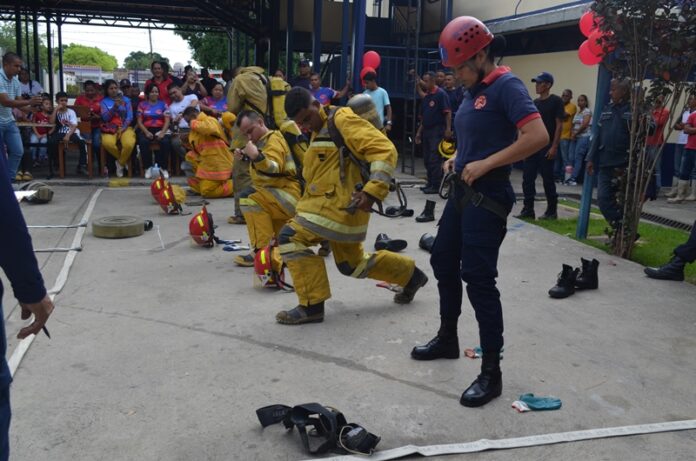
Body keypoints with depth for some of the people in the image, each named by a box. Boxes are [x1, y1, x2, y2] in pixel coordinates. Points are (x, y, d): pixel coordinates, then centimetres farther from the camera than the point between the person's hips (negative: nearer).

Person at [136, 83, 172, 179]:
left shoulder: (163, 104, 12)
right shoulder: (142, 105, 13)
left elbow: (167, 120, 2)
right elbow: (139, 121, 5)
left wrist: (162, 132, -15)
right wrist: (146, 132, -13)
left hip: (160, 129, 0)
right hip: (146, 129, 0)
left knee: (166, 142, -34)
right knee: (143, 141, -34)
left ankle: (163, 167, -18)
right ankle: (148, 167, -20)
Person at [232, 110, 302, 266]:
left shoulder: (273, 139, -11)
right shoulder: (264, 140, 19)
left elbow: (275, 169, -28)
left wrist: (257, 157, -46)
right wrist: (244, 157, 6)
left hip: (290, 196, -11)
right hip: (280, 198, 11)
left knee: (249, 198, -29)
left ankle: (262, 251, -29)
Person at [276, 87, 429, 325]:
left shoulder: (342, 120, -11)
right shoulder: (320, 131, 20)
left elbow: (385, 150, -20)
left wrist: (372, 191, -28)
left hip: (341, 204, -11)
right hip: (333, 203, 11)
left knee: (290, 237, -17)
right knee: (352, 263, 19)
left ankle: (311, 306, -9)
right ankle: (411, 274, 34)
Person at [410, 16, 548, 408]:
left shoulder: (506, 85, -14)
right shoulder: (474, 90, 13)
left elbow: (538, 136, -25)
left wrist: (485, 165, -23)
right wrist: (456, 159, 6)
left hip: (488, 197, -10)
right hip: (462, 191, 10)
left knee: (478, 279, -8)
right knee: (443, 262, 17)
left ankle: (492, 373, 4)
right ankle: (448, 339, 35)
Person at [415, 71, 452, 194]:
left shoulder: (441, 94, -8)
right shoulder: (426, 96, 16)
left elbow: (448, 112, -13)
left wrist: (448, 129, -21)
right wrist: (419, 132, 17)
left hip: (437, 131, -8)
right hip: (426, 131, 8)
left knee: (434, 159, -8)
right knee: (427, 159, 10)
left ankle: (436, 185, -4)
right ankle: (430, 183, 18)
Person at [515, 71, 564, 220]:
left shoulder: (556, 101, -5)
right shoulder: (535, 102, 14)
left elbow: (559, 125, -10)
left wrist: (554, 147, -16)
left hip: (547, 147, -6)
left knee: (548, 179, 0)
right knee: (527, 178, 3)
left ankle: (552, 211, 11)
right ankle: (528, 210, 10)